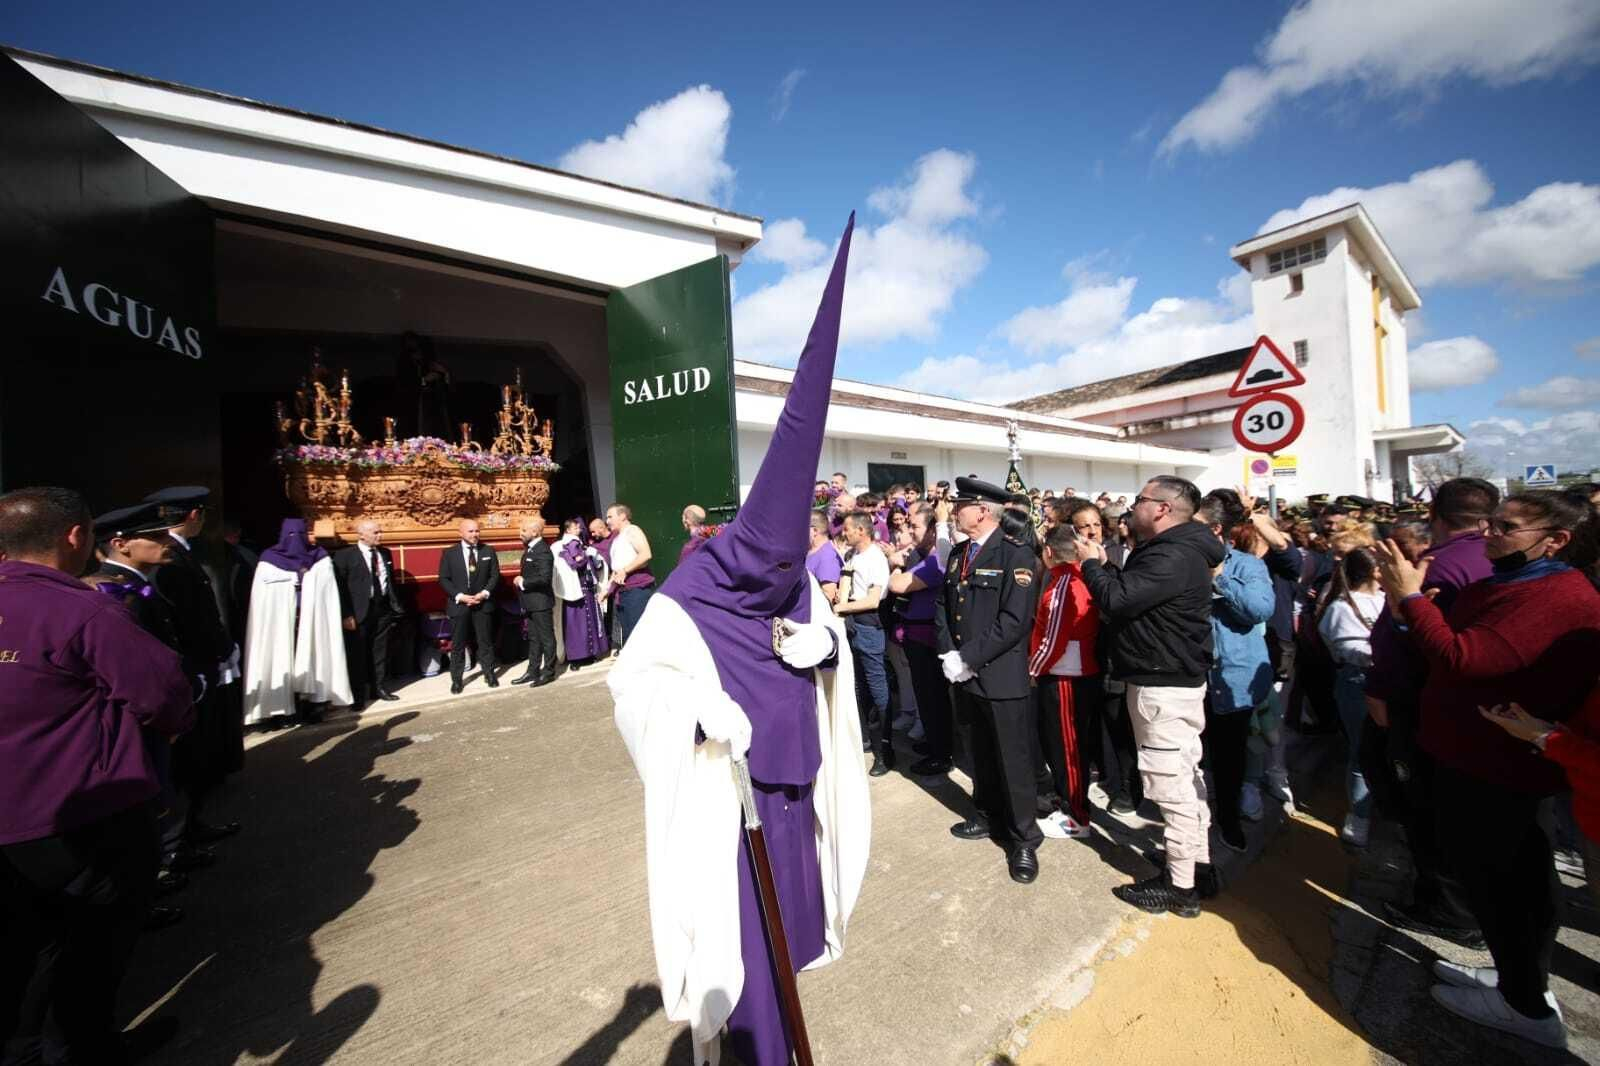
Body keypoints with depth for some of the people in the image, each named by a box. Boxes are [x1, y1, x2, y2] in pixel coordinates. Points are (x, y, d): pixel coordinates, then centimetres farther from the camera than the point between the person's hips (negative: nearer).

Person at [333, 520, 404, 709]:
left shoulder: (385, 553, 9)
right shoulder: (344, 555, -7)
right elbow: (340, 588, -10)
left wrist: (396, 606, 7)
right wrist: (346, 615, -14)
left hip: (383, 609, 5)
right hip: (359, 613, -5)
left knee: (380, 652, 13)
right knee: (358, 654, 5)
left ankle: (379, 688, 24)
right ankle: (358, 694, 15)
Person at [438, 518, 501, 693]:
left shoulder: (488, 551, 4)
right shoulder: (449, 553, 0)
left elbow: (495, 575, 3)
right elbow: (444, 579, -3)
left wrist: (485, 593, -12)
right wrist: (460, 596, -14)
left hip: (482, 604, 1)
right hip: (458, 604, -1)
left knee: (485, 642, 8)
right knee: (457, 645, 6)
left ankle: (489, 674, 19)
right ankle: (456, 680, 16)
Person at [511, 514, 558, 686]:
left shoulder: (543, 551, -19)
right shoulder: (530, 548, 11)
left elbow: (544, 578, -27)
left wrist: (523, 582, -17)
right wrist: (521, 580, 5)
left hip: (541, 602, -10)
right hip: (531, 602, 10)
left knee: (546, 638, 3)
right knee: (533, 638, 16)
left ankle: (548, 672, 12)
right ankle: (533, 671, 26)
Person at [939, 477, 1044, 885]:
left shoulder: (1016, 555, -13)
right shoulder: (957, 555, 10)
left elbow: (1015, 621, -20)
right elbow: (942, 606, 11)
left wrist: (968, 658, -19)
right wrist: (949, 654, -4)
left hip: (1002, 678, -6)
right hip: (964, 676, 7)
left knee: (1013, 761, 6)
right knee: (980, 756, 20)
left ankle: (1023, 839, 23)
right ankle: (989, 816, 39)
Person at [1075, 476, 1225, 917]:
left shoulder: (1171, 557, -23)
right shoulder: (1178, 549, 11)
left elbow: (1117, 600, -27)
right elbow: (1131, 596, 15)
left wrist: (1091, 563, -12)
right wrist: (1103, 565, 6)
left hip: (1163, 685, -11)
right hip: (1175, 678, 11)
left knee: (1171, 783, 0)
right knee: (1185, 776, 19)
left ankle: (1180, 885, 13)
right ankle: (1198, 863, 34)